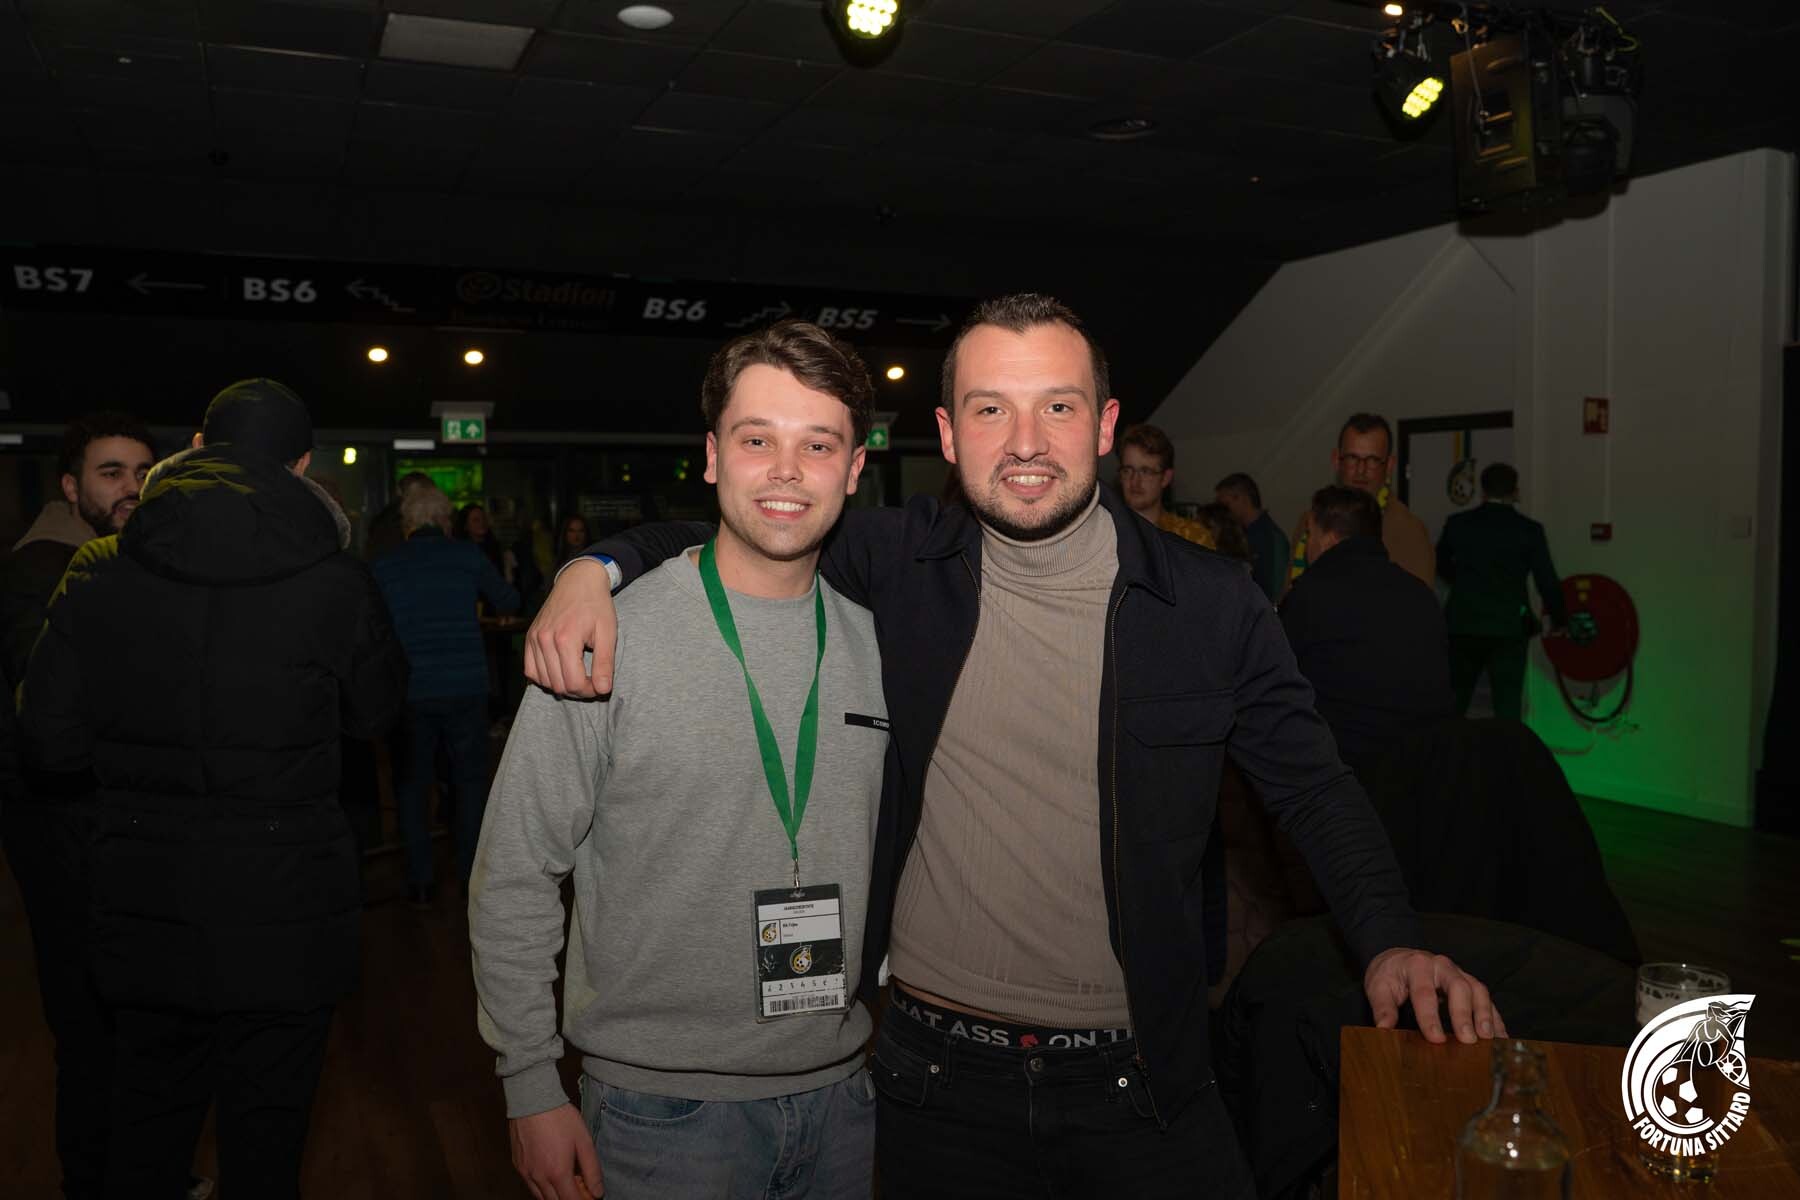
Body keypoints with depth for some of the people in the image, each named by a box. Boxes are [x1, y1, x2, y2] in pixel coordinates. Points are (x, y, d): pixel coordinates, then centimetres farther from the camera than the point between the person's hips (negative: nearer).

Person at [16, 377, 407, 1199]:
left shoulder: (97, 575, -6)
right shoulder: (334, 582, -12)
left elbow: (47, 753, -2)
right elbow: (378, 711, 4)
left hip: (144, 919, 3)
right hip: (283, 920, -2)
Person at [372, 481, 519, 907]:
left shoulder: (384, 566, 0)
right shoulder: (468, 556, -2)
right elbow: (509, 603, 10)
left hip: (410, 692, 0)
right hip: (466, 690, 0)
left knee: (411, 786, 12)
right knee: (469, 783, 12)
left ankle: (419, 883, 14)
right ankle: (470, 877, 17)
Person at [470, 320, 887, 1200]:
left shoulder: (874, 642, 0)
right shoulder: (610, 639, -13)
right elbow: (514, 880, -8)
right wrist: (531, 1090, -7)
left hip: (840, 1093, 4)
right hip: (662, 1107, -4)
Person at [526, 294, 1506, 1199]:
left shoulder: (1213, 605, -8)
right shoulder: (898, 563, -6)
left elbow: (1312, 786, 2)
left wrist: (1386, 941, -13)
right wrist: (595, 567, -12)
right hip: (936, 1078, 1)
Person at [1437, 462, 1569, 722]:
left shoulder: (1457, 523, 2)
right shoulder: (1529, 529, -4)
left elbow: (1440, 564, 19)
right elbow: (1547, 581, -1)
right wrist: (1559, 619, 17)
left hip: (1462, 624, 2)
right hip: (1508, 628, -2)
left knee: (1453, 703, 13)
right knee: (1508, 706, 3)